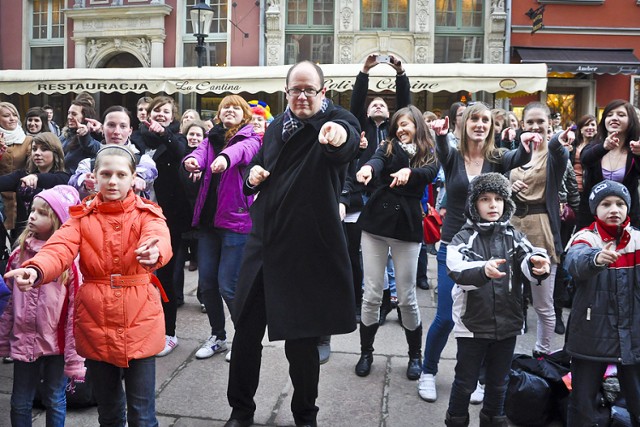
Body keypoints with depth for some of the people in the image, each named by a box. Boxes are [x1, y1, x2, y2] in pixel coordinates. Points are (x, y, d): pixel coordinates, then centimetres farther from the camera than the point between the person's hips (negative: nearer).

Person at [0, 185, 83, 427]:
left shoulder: (70, 259, -14)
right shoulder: (20, 253, 0)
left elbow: (76, 311, -13)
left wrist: (74, 359, -12)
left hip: (56, 345, -3)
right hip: (24, 342, 4)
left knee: (55, 401, 14)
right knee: (20, 403, 16)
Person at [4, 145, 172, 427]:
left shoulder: (147, 213, -3)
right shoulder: (81, 216, 4)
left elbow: (160, 238, -26)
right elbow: (60, 248, -16)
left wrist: (154, 253, -51)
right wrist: (36, 270, -38)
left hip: (139, 322, -2)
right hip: (96, 322, 2)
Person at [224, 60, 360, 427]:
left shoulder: (337, 120, -8)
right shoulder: (277, 126, 10)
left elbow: (348, 142, -33)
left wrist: (340, 136, -57)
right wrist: (253, 174, 0)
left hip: (308, 249, -5)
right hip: (264, 242, 6)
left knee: (302, 341, 6)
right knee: (247, 331, 11)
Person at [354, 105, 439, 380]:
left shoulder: (429, 154, 7)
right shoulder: (388, 147, 9)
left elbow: (431, 173, -16)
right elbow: (377, 160, -14)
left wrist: (408, 171, -38)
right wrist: (368, 167, -39)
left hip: (407, 228, -1)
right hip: (375, 223, 1)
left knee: (406, 298, 4)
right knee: (371, 295, 4)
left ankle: (415, 354, 24)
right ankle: (366, 352, 21)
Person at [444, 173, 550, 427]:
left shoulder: (513, 237, 3)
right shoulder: (464, 238, -7)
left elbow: (529, 258, -16)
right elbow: (458, 271, -25)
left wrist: (539, 264, -40)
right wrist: (483, 270, -45)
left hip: (507, 323, 3)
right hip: (472, 324, -3)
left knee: (498, 381, 19)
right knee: (465, 381, 10)